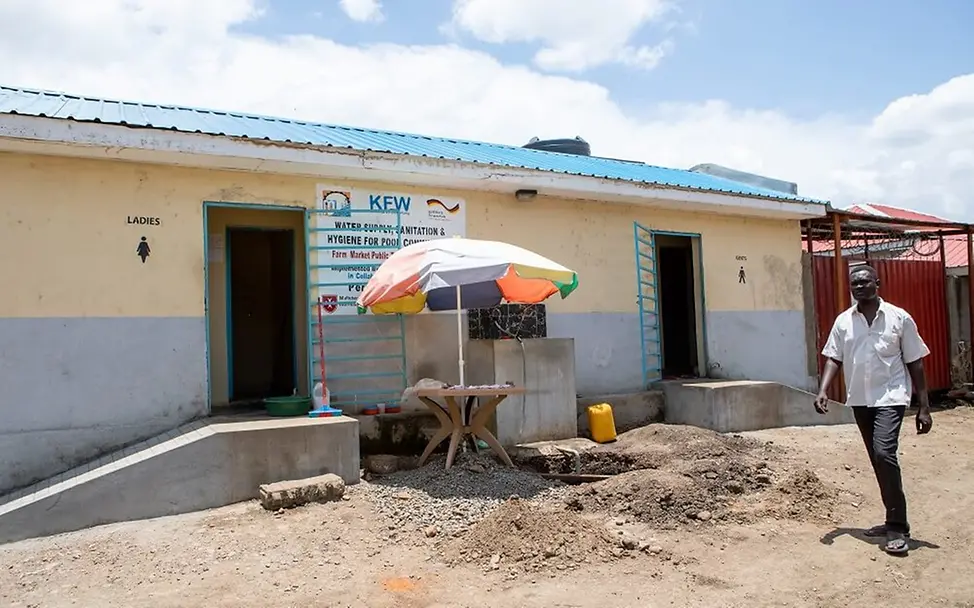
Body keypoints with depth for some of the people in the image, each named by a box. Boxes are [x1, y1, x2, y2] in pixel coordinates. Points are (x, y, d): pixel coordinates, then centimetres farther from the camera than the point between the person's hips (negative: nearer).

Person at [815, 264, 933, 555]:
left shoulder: (899, 318, -4)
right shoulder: (843, 321, 4)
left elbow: (915, 364, -2)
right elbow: (834, 358, 3)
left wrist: (924, 407, -5)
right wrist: (823, 391, -13)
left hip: (890, 397, -4)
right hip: (860, 400, 4)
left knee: (884, 452, -20)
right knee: (879, 459, 13)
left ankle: (898, 528, -10)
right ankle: (894, 521, 27)